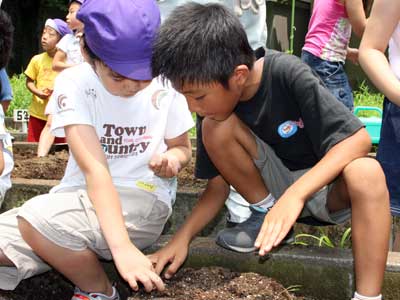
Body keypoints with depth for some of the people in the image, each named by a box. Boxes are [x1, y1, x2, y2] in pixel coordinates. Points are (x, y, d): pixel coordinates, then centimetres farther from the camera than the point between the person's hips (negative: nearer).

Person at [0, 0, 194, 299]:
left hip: (143, 199, -1)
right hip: (81, 198, 2)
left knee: (38, 220, -29)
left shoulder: (166, 86, -7)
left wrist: (172, 158, -17)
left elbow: (183, 148, 10)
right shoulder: (73, 83, -11)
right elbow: (95, 171, -23)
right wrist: (121, 246, -35)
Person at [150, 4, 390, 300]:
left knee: (366, 173, -38)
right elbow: (218, 186, -4)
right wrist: (182, 237, -18)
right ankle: (265, 213, -2)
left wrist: (295, 194, -39)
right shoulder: (214, 106, -12)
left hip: (326, 187, -3)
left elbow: (359, 138, -28)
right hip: (275, 184, 4)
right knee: (215, 127, -21)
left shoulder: (287, 74, -26)